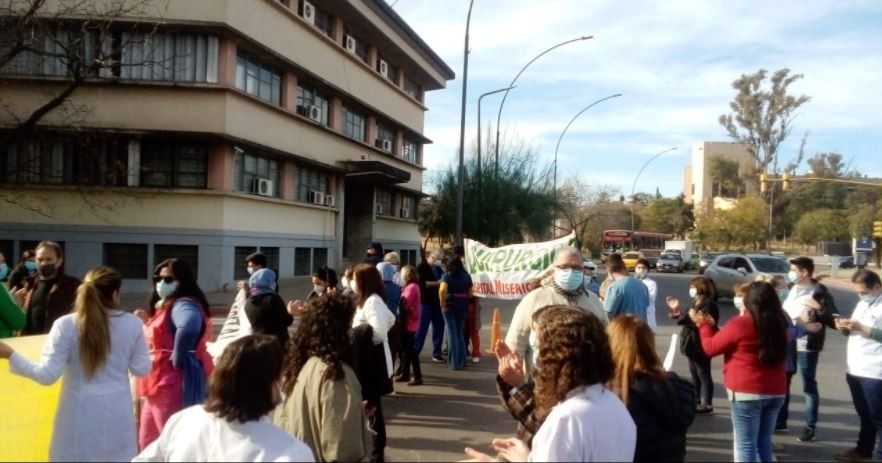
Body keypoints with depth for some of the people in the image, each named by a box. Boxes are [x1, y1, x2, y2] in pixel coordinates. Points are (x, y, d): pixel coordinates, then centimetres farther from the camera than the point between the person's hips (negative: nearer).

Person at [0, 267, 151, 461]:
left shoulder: (66, 325, -9)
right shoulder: (132, 323, -5)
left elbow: (47, 375, -10)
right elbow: (141, 369, 2)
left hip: (80, 413, -1)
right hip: (117, 411, 1)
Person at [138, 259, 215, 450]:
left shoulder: (183, 305, -16)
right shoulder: (165, 307, 16)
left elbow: (189, 327, -39)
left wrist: (177, 359, -27)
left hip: (174, 387, -11)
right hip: (159, 386, 11)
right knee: (147, 444, 20)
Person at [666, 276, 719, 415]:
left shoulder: (708, 305, -17)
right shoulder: (696, 304, 16)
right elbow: (689, 320, 19)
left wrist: (682, 316, -29)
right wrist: (678, 311, 11)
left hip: (701, 346, -10)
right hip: (693, 345, 10)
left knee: (703, 375, -4)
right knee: (694, 374, 18)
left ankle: (707, 404, 2)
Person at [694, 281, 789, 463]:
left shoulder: (740, 324, -15)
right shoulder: (779, 325, 3)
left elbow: (711, 348, -4)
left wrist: (704, 325, 12)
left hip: (747, 393, -6)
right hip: (775, 392, 6)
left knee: (745, 445, 0)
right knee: (764, 443, 15)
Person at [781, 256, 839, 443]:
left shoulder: (820, 293, -11)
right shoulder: (792, 290, 9)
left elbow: (835, 322, -15)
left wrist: (819, 308, -27)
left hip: (806, 347, -7)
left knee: (809, 387, 4)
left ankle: (810, 427, 16)